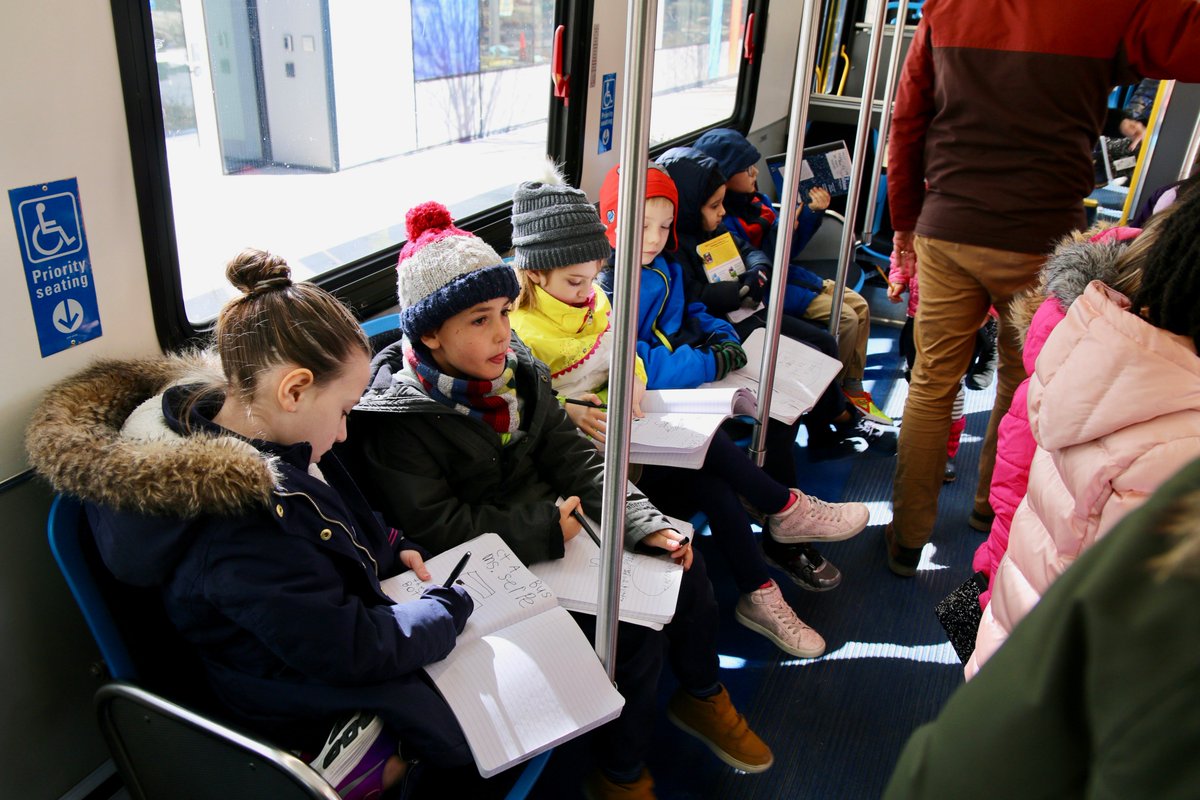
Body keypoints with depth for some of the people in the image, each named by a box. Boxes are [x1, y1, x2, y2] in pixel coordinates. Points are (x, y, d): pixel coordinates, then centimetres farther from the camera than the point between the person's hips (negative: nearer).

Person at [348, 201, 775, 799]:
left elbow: (573, 456, 1)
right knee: (634, 626, -18)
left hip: (555, 520, 8)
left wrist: (645, 523, -9)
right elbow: (437, 528, -21)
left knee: (681, 561, 1)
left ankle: (702, 698, 26)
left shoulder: (514, 368, 0)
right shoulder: (396, 419, -20)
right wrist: (546, 527, -21)